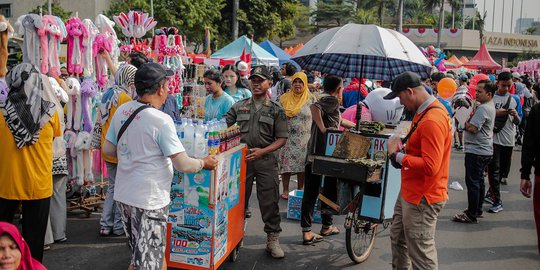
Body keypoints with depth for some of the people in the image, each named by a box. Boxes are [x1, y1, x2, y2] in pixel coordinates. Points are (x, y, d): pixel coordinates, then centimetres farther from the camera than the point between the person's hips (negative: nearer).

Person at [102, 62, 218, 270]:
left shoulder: (122, 111, 2)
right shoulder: (161, 120, -19)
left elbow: (108, 149, 11)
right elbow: (183, 165, -18)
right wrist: (204, 163, 1)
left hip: (123, 194, 8)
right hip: (149, 200, -7)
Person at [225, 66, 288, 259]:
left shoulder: (276, 110, 3)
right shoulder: (239, 106, 9)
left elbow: (282, 139, 0)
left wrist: (262, 151, -13)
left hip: (266, 160, -2)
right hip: (242, 158, 2)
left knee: (269, 201, 0)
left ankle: (273, 240, 11)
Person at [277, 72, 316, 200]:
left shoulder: (311, 99, 2)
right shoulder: (284, 98, 4)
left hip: (304, 138, 0)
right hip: (288, 137, 0)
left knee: (302, 164, 6)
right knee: (286, 164, 2)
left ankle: (300, 189, 21)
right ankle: (285, 190, 14)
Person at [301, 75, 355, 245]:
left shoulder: (324, 98, 20)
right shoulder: (332, 100, -7)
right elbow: (314, 107, -28)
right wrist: (323, 129, -24)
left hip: (313, 153, 7)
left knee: (310, 192, 5)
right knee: (330, 190, 11)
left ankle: (306, 232, 4)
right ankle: (327, 226, 25)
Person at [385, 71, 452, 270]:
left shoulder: (432, 121, -24)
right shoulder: (424, 111, 8)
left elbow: (430, 166, -29)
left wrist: (397, 155, -20)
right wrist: (403, 148, 5)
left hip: (422, 198, -10)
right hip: (409, 192, 10)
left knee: (421, 254, -1)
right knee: (398, 239, 22)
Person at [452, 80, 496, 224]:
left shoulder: (483, 109, -19)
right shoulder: (490, 106, 14)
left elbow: (472, 128, -23)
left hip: (476, 151, -11)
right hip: (484, 150, 11)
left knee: (472, 182, -6)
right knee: (479, 181, 18)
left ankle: (471, 215, -1)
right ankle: (477, 210, 28)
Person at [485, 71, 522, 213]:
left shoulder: (515, 99, 9)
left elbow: (518, 122, 11)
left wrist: (516, 115, -11)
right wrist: (496, 113, -16)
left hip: (509, 140, 4)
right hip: (493, 138, -4)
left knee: (503, 169, 13)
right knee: (494, 169, -7)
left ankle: (491, 194, 30)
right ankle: (497, 202, -5)